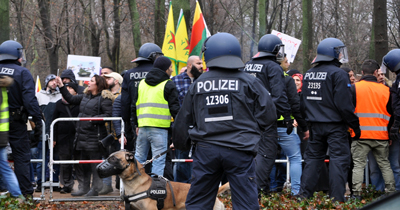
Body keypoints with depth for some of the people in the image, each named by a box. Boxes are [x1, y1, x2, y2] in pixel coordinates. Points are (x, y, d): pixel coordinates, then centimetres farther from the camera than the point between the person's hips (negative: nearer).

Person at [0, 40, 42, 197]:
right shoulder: (22, 73, -7)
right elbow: (30, 99, -14)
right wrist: (37, 120, -11)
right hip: (16, 123, -3)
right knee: (22, 156, 3)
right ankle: (26, 193, 2)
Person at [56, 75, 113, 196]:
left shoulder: (104, 98, -9)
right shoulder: (86, 96, 17)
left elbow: (108, 115, -16)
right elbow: (71, 99, 26)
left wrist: (94, 119, -21)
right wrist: (61, 87, 23)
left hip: (95, 136, -9)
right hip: (82, 135, 9)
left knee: (95, 163, -4)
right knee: (82, 163, 14)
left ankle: (95, 189, 3)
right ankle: (84, 187, 23)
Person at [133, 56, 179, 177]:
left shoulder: (142, 83, 17)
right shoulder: (168, 85, -1)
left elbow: (135, 106, 20)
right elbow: (174, 108, -5)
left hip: (142, 127, 6)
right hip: (159, 127, -6)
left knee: (139, 158, 13)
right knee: (159, 160, -4)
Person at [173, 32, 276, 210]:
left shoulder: (197, 84, 7)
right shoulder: (248, 82, -2)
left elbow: (184, 120, 14)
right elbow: (268, 114, -3)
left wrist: (181, 144, 30)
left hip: (206, 149, 2)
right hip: (240, 150, -2)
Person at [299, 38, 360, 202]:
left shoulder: (309, 74, 11)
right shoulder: (338, 74, -13)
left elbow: (303, 102, 16)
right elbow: (344, 105, -17)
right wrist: (355, 125, -9)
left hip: (315, 125, 7)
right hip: (335, 125, -7)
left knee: (313, 158, 14)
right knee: (339, 159, -2)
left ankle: (304, 193, 14)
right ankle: (337, 198, -5)